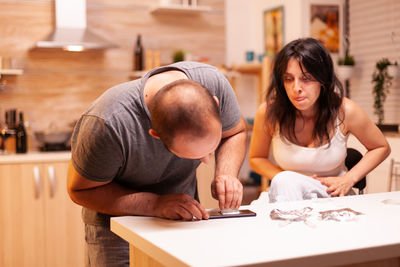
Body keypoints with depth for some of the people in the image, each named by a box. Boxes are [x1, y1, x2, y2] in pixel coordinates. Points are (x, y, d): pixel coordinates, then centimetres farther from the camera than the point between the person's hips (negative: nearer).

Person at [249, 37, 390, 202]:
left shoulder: (345, 111, -14)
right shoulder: (268, 112, -15)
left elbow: (381, 148, 4)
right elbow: (256, 158, 3)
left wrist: (349, 179, -9)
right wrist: (285, 181, -15)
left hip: (334, 195, -1)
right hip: (287, 195, 2)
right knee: (285, 182, -35)